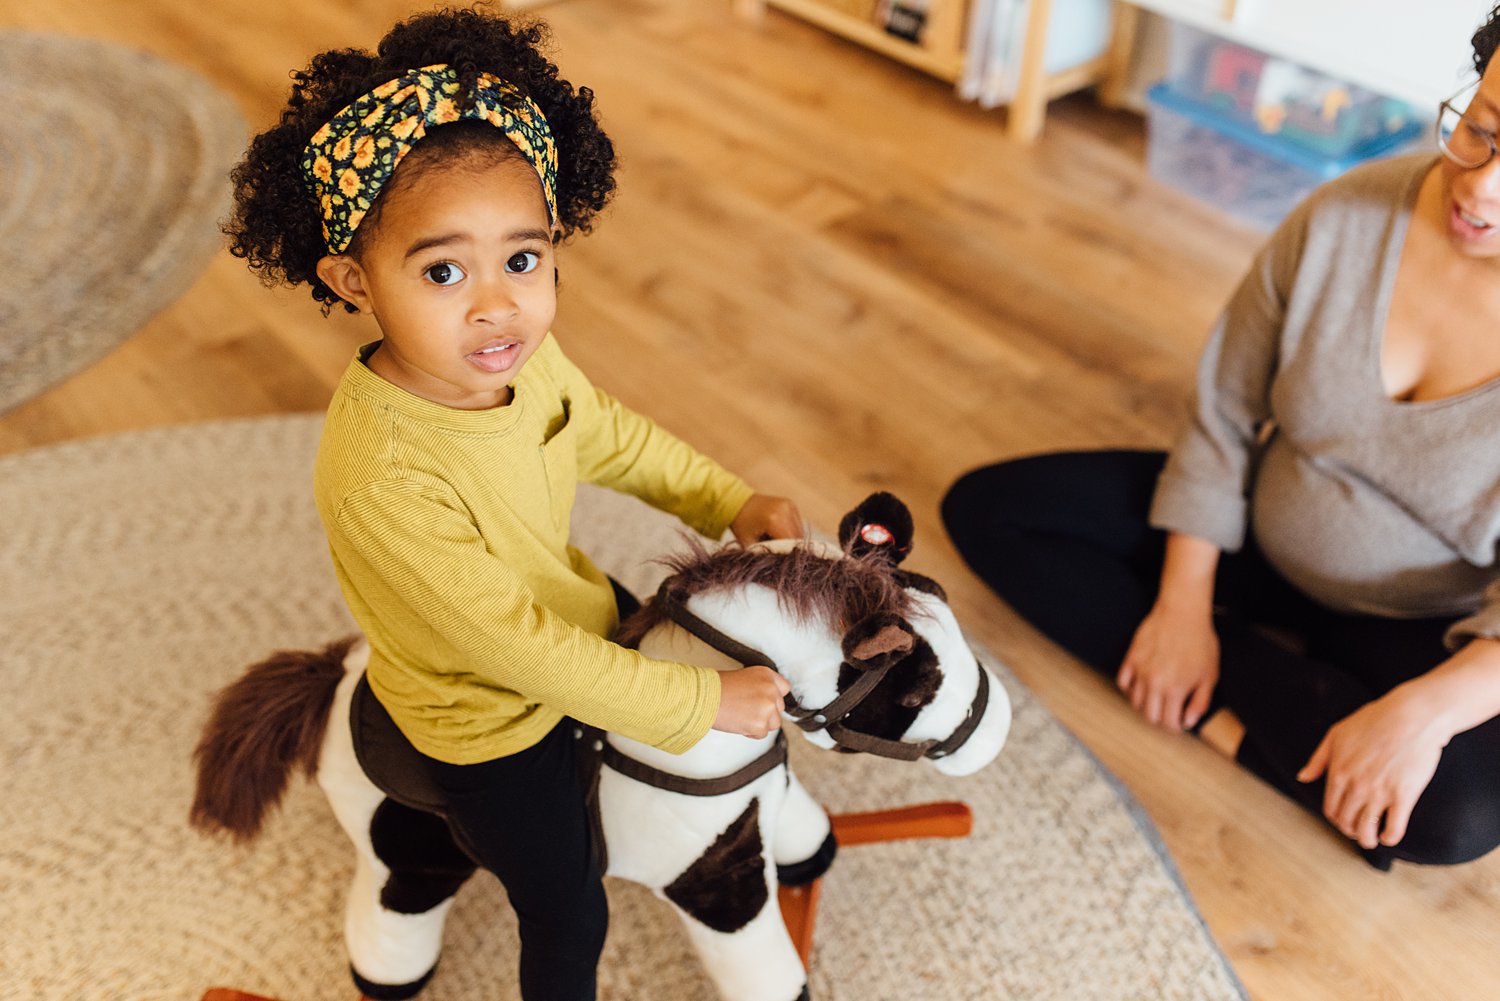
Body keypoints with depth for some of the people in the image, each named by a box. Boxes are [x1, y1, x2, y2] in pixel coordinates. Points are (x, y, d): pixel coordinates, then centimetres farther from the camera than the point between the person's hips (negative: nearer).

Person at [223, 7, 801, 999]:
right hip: (494, 726, -6)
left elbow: (609, 433, 3)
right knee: (571, 918, 13)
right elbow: (514, 645, -34)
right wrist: (700, 703, -27)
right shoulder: (379, 479, -42)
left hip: (570, 618, 7)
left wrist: (730, 499, -3)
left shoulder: (522, 354, -20)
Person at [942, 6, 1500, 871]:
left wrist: (1426, 710, -36)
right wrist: (1182, 604, -11)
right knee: (985, 507, -7)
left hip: (1425, 631, -3)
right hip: (1261, 535, 4)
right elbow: (1223, 417, -7)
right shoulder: (1348, 218, -16)